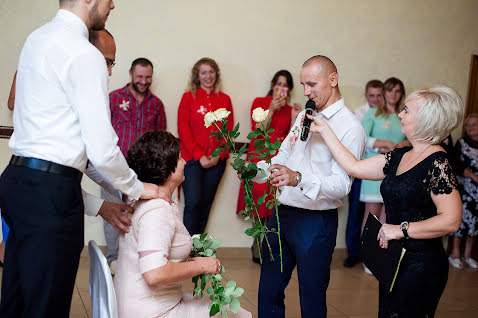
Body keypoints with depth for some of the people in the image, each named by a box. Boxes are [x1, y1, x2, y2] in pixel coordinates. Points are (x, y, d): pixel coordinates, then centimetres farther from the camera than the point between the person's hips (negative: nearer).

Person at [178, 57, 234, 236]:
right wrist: (199, 156, -9)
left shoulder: (225, 100, 11)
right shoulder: (188, 97, 3)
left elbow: (229, 130, 10)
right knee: (193, 202, -11)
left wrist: (219, 155, -4)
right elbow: (183, 130, -2)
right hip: (192, 158, -3)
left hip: (217, 160, 3)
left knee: (206, 204, 6)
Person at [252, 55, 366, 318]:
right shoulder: (305, 115, 11)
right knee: (268, 291, 16)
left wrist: (298, 178, -38)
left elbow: (342, 184, -23)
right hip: (282, 214, 7)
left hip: (315, 222, -7)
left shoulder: (350, 127, -14)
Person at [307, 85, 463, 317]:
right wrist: (324, 130, 7)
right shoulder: (400, 156, 7)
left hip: (421, 264, -8)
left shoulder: (437, 163, -18)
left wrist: (401, 229, -20)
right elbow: (354, 167, 6)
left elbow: (451, 221, -24)